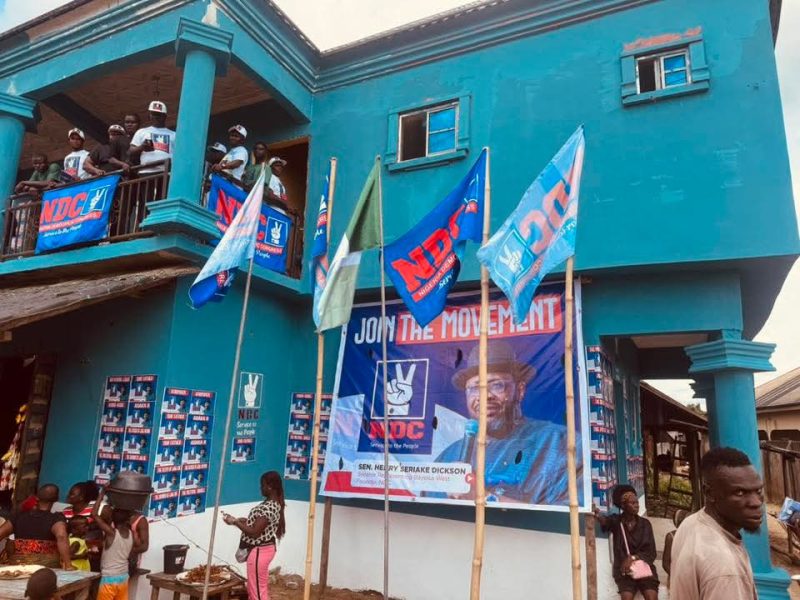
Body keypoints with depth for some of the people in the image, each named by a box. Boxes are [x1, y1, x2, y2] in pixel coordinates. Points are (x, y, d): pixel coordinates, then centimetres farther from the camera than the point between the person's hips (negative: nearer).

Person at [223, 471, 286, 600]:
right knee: (260, 588, 20)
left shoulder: (268, 508, -26)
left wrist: (235, 522, -16)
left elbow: (254, 532, -25)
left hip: (259, 551, -10)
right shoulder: (273, 504, 6)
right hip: (264, 549, 10)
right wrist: (241, 520, 7)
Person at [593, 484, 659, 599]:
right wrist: (598, 516, -48)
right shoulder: (616, 521, 2)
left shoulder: (645, 524, 7)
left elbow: (651, 553, 3)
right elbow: (605, 521, -24)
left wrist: (633, 557, -15)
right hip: (623, 569, -1)